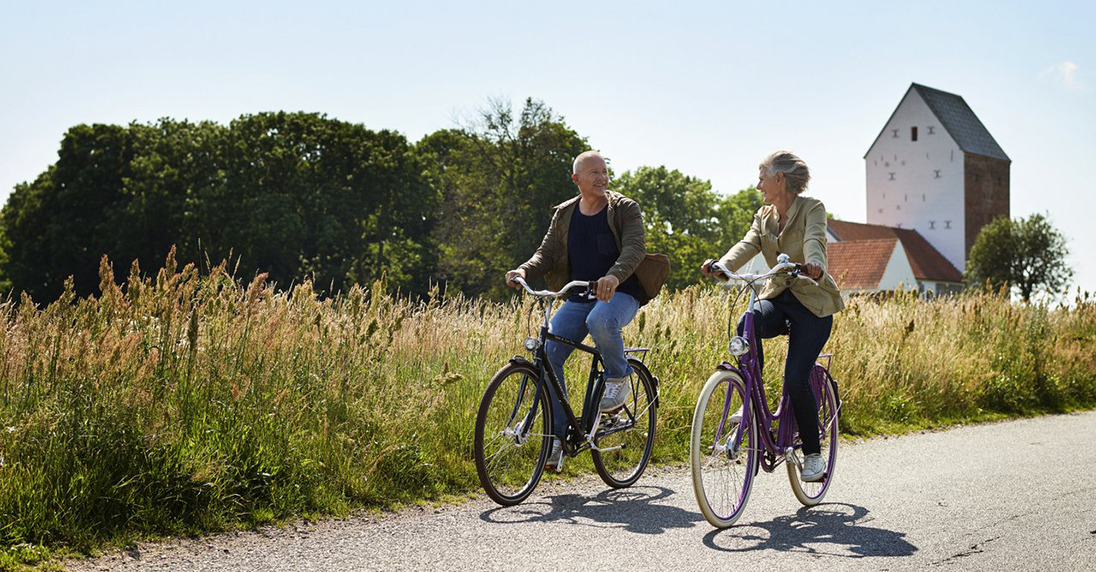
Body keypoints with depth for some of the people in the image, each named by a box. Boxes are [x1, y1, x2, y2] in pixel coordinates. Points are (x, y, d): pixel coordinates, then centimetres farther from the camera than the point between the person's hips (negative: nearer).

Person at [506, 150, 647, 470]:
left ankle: (619, 377, -9)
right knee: (547, 354, -15)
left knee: (600, 321, -39)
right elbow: (547, 253, 7)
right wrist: (524, 271, -16)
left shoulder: (625, 209, -2)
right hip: (578, 298, 4)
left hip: (620, 294, -4)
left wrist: (614, 276, -38)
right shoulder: (564, 215, 10)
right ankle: (559, 433, -3)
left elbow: (635, 247, -17)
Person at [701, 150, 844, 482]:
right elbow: (747, 245, -8)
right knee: (746, 327, -31)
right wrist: (721, 265, -30)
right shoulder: (764, 216, 11)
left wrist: (814, 263, -51)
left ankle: (813, 453, 5)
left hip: (812, 302, -4)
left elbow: (814, 240, -27)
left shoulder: (812, 209, -6)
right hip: (778, 297, 5)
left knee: (795, 378, -15)